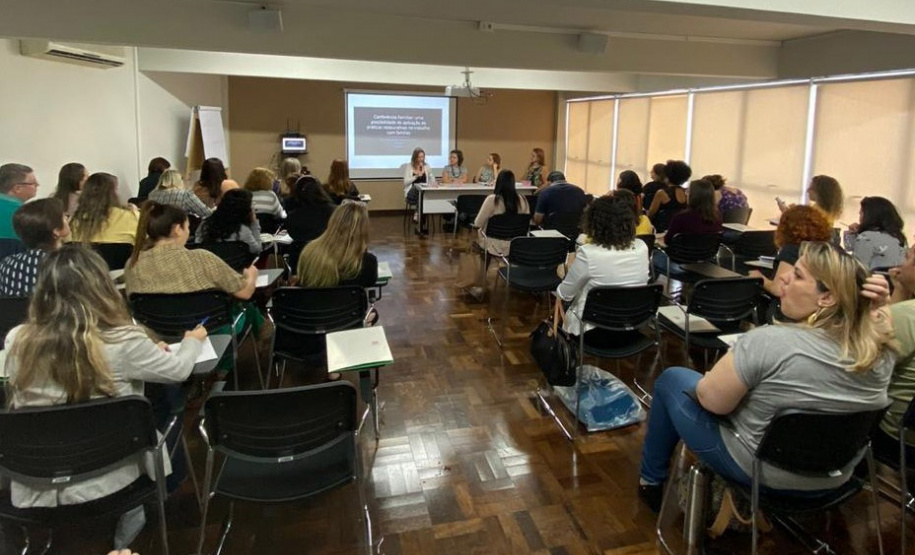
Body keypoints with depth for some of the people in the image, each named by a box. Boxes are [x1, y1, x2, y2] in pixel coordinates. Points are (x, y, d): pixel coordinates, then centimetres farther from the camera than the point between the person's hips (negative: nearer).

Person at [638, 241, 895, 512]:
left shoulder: (770, 341, -31)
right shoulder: (880, 350, -13)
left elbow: (711, 400, -21)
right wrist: (875, 307, -7)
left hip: (757, 470, -6)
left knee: (672, 379, 14)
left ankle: (651, 480, 31)